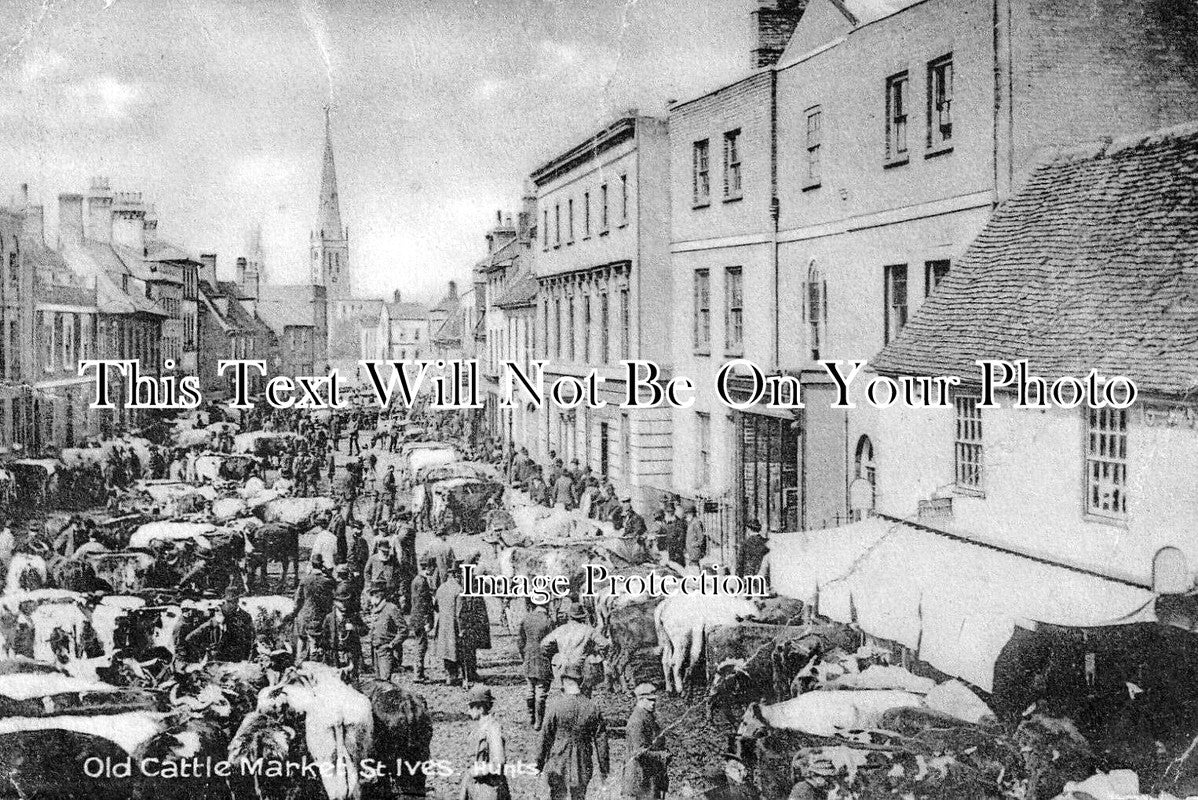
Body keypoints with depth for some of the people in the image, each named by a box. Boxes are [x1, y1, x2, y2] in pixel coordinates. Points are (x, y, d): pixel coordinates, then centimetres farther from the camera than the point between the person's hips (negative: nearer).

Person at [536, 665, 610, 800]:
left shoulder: (555, 704, -11)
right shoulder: (592, 707, -3)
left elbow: (545, 736, -8)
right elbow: (601, 740, 0)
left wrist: (539, 763, 2)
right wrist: (604, 770, 9)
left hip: (558, 762, -2)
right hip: (583, 765, 2)